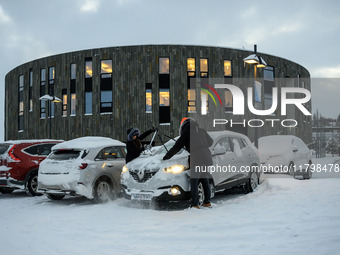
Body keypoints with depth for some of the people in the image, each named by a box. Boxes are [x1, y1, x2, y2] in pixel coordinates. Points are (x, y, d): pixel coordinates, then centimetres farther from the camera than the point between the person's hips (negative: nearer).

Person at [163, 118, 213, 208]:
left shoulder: (187, 131, 1)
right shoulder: (201, 130, 19)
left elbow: (177, 146, 1)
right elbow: (210, 141, 30)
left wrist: (167, 156, 9)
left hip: (197, 158, -7)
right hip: (207, 158, 7)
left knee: (194, 181, -1)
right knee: (205, 180, 17)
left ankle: (195, 204, -4)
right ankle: (207, 202, 21)